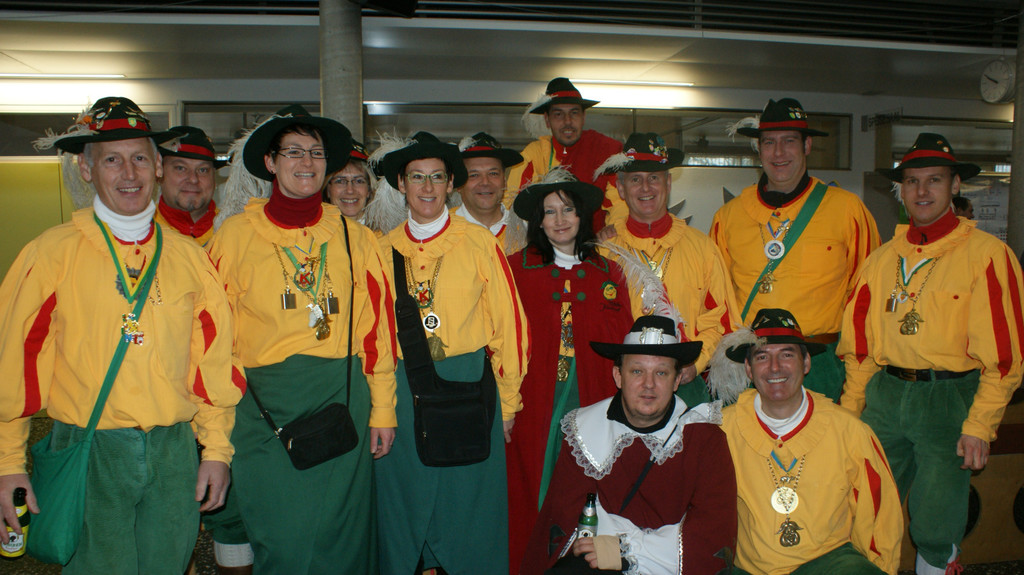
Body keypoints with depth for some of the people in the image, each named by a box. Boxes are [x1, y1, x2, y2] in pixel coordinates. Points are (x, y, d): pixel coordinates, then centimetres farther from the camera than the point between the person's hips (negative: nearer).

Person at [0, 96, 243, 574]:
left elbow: (213, 360, 7)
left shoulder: (189, 256, 5)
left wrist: (217, 449, 6)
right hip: (88, 453, -3)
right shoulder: (53, 253, -4)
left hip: (175, 454, 3)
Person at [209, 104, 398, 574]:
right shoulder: (235, 234, 3)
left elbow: (375, 325, 6)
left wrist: (382, 410, 4)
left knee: (339, 534, 8)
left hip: (343, 399, 1)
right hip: (265, 406, -1)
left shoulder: (353, 237, 6)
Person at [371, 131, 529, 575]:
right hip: (401, 391, 2)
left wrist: (506, 401, -1)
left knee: (469, 503, 8)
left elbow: (509, 322, -1)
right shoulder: (384, 249, 6)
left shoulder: (478, 243, -1)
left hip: (468, 385, -2)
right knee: (403, 504, 11)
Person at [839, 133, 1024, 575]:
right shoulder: (882, 258, 10)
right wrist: (850, 407, 9)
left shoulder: (986, 254, -4)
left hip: (948, 400, -4)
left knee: (936, 527, 3)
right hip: (884, 396, 4)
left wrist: (979, 425, -11)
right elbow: (859, 343, 12)